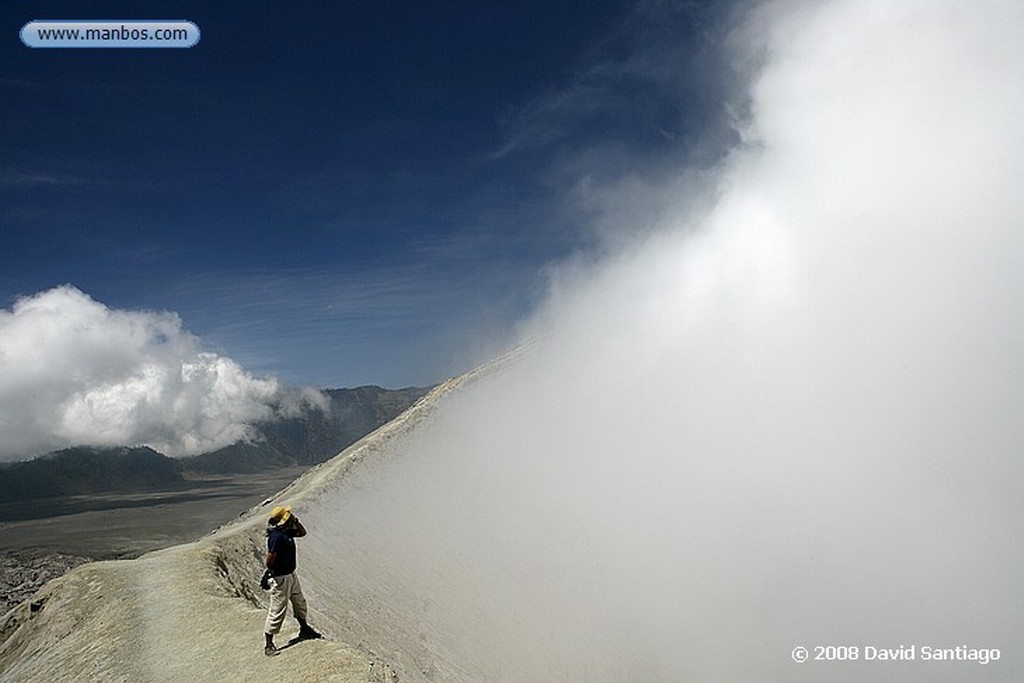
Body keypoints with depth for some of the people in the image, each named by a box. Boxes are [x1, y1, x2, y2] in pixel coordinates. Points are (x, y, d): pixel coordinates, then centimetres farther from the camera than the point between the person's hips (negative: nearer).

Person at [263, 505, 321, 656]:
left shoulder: (286, 531, 1)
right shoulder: (276, 537, -28)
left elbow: (302, 533, 17)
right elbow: (269, 560, -29)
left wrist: (296, 521, 2)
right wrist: (271, 572, -11)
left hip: (291, 575, 10)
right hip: (280, 578, -10)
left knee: (300, 602, 24)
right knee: (277, 611, -1)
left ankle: (304, 629, 44)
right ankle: (269, 645, 10)